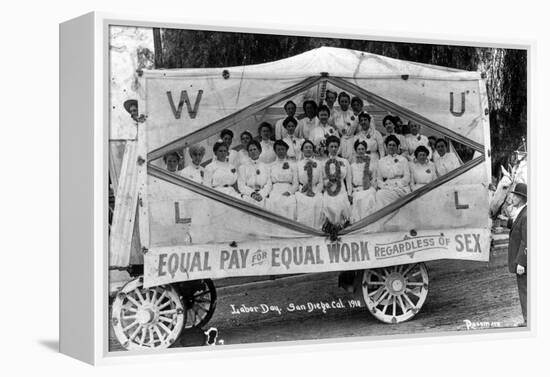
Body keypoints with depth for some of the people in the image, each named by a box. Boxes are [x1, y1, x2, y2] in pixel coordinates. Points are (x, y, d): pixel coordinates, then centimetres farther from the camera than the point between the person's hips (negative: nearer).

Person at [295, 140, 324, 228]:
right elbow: (295, 182, 9)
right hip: (302, 191, -1)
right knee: (303, 203, -23)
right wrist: (302, 190, -6)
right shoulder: (298, 164, 12)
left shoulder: (318, 164, 15)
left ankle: (316, 230, -15)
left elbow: (321, 182, 13)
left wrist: (316, 191, -3)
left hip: (316, 191, 1)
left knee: (318, 202, -22)